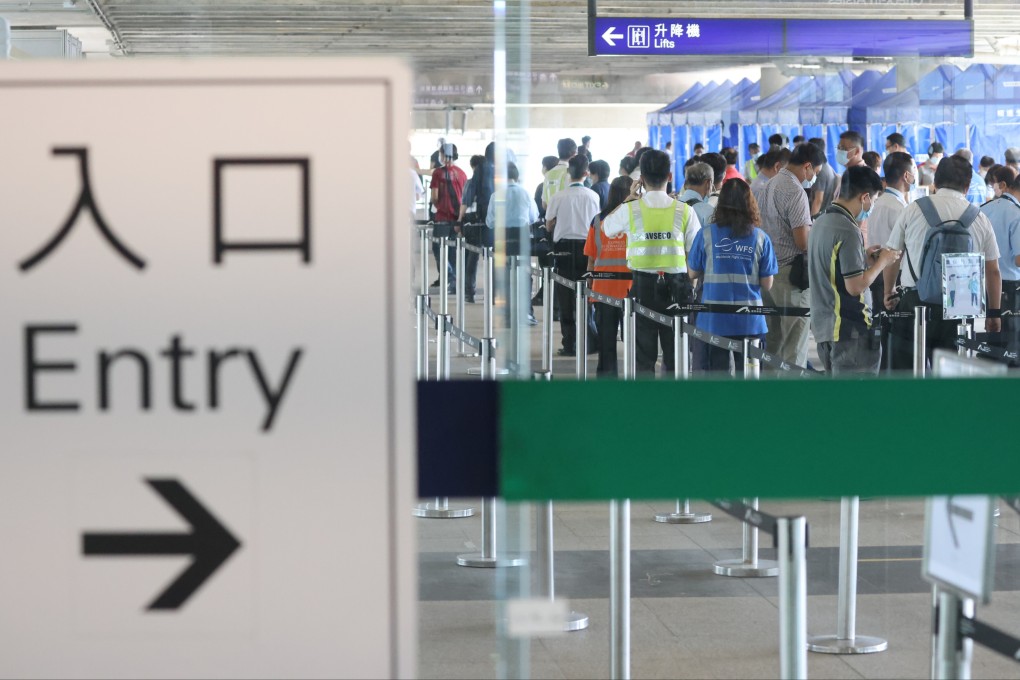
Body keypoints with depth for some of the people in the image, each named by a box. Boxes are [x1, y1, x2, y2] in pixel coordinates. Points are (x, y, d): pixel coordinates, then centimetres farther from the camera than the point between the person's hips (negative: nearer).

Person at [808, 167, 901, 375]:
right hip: (849, 328, -9)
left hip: (823, 325, 9)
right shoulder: (848, 231, -18)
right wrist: (881, 262, -6)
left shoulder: (820, 223, 10)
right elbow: (855, 286, -20)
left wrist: (864, 258, 16)